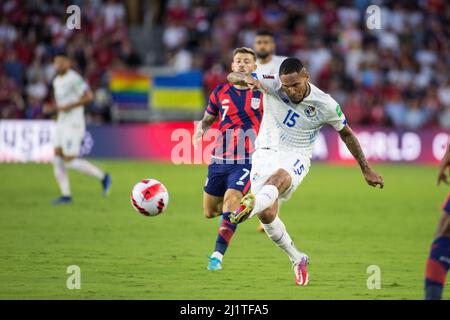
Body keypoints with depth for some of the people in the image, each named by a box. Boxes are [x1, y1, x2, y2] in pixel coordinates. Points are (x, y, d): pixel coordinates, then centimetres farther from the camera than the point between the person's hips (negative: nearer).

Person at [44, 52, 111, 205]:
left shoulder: (74, 78, -13)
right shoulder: (57, 81, 15)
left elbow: (88, 96, -22)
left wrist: (68, 106, -21)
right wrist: (51, 108, 7)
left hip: (74, 124, -9)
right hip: (62, 123, 9)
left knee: (70, 161, -11)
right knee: (57, 160, -1)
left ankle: (102, 177, 4)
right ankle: (66, 195, 1)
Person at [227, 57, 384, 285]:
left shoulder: (325, 105, -7)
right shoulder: (272, 85, -8)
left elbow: (347, 134, 10)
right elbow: (232, 77, -14)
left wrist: (367, 171, 14)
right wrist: (247, 79, -39)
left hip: (296, 157, -2)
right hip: (265, 153, 2)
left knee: (279, 178, -38)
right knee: (267, 214, -13)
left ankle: (250, 204, -71)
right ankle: (298, 260, 10)